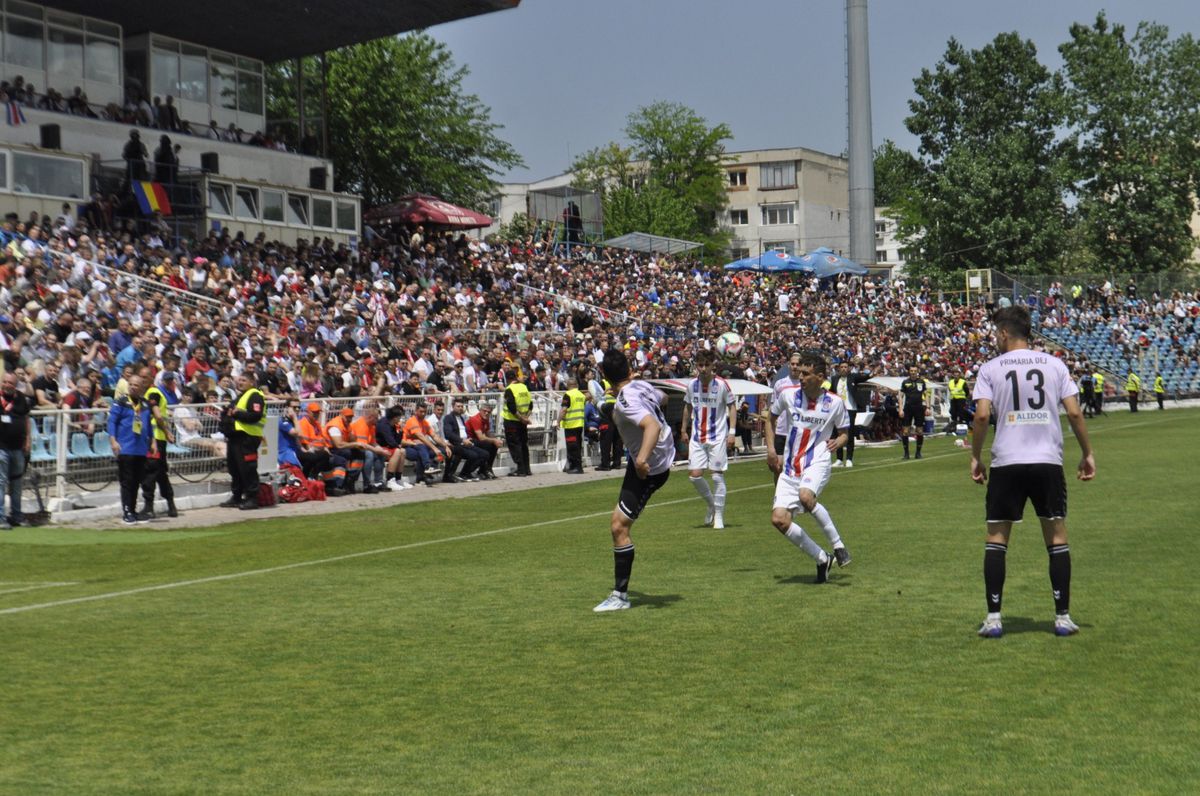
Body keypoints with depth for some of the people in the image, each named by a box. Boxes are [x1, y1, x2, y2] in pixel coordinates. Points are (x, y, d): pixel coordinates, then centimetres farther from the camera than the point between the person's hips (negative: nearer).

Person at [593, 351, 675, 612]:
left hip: (649, 468, -9)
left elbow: (653, 425, -46)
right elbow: (662, 398, 18)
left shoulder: (625, 401, -31)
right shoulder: (641, 385, -6)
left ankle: (620, 595, -9)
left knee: (619, 525, -12)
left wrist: (642, 458, -59)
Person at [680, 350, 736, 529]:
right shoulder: (692, 385, 2)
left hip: (718, 437, -3)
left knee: (717, 475, -3)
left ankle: (719, 516, 8)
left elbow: (732, 407, -3)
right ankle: (711, 504, 22)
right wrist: (684, 430, 17)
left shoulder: (721, 385, -9)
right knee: (694, 475, -3)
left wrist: (732, 432, -10)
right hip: (697, 437, 4)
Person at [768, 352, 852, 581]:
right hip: (790, 468, 4)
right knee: (779, 520, -11)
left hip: (818, 462, -4)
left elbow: (844, 433, 10)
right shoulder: (788, 395, 0)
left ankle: (838, 545, -16)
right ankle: (822, 559, 5)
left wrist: (838, 442, -14)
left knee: (806, 496, -36)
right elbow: (771, 417, 19)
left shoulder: (834, 402, -4)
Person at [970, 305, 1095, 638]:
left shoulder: (990, 368, 1)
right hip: (1048, 461, 1)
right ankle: (1062, 617, 8)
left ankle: (993, 618, 4)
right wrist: (1087, 453, 9)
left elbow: (982, 415, -9)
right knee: (1057, 537, 9)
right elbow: (1074, 413, -1)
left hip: (1006, 464, -1)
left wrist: (975, 457, 1)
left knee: (996, 539, 7)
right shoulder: (1054, 364, 6)